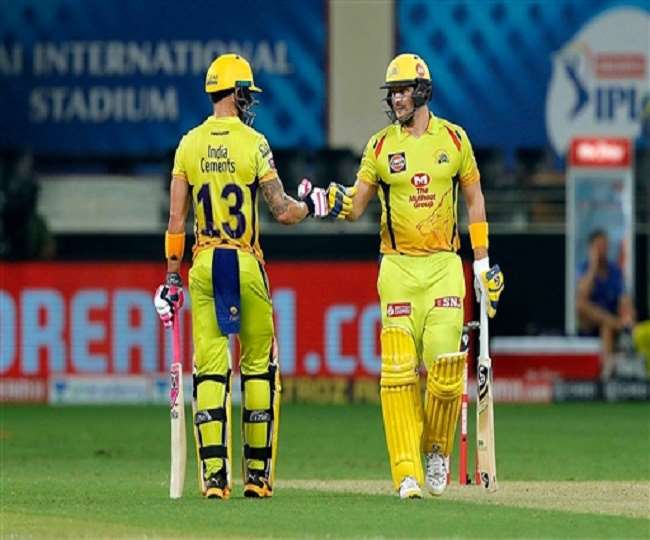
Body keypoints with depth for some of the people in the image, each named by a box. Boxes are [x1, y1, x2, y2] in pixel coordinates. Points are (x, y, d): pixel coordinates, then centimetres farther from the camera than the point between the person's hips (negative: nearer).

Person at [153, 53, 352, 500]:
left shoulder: (189, 145, 4)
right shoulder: (253, 143, -6)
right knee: (258, 369, 10)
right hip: (246, 264, -2)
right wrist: (312, 206, 12)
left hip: (203, 264, 2)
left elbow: (177, 220, 3)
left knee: (210, 371, 1)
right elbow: (282, 211, -9)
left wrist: (172, 278, 8)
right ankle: (258, 473, 11)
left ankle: (215, 475, -8)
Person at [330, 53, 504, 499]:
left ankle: (437, 450, 14)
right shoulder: (381, 146, 5)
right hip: (398, 266, 0)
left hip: (444, 265, 0)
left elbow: (474, 199, 14)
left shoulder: (453, 139, 6)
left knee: (445, 362, -11)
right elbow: (357, 207, 3)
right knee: (398, 370, -8)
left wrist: (483, 262, 9)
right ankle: (407, 473, -7)